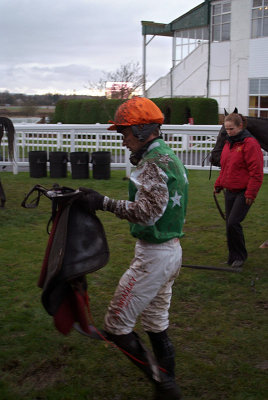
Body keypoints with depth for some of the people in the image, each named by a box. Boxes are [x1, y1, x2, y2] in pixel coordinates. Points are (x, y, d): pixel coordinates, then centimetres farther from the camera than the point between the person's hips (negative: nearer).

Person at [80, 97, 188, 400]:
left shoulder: (153, 162, -19)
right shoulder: (168, 156, 13)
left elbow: (147, 212, -27)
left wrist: (103, 202, -23)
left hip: (154, 256, -10)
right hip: (171, 250, 10)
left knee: (116, 326, -2)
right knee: (155, 326, 19)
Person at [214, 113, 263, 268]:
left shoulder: (250, 143, -13)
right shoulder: (229, 143, 13)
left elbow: (256, 172, -16)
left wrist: (251, 193, -18)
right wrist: (219, 184, 16)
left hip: (243, 193, -8)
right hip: (230, 191, 8)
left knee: (233, 223, -13)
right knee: (230, 225, 9)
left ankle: (240, 255, 4)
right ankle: (234, 256, 21)